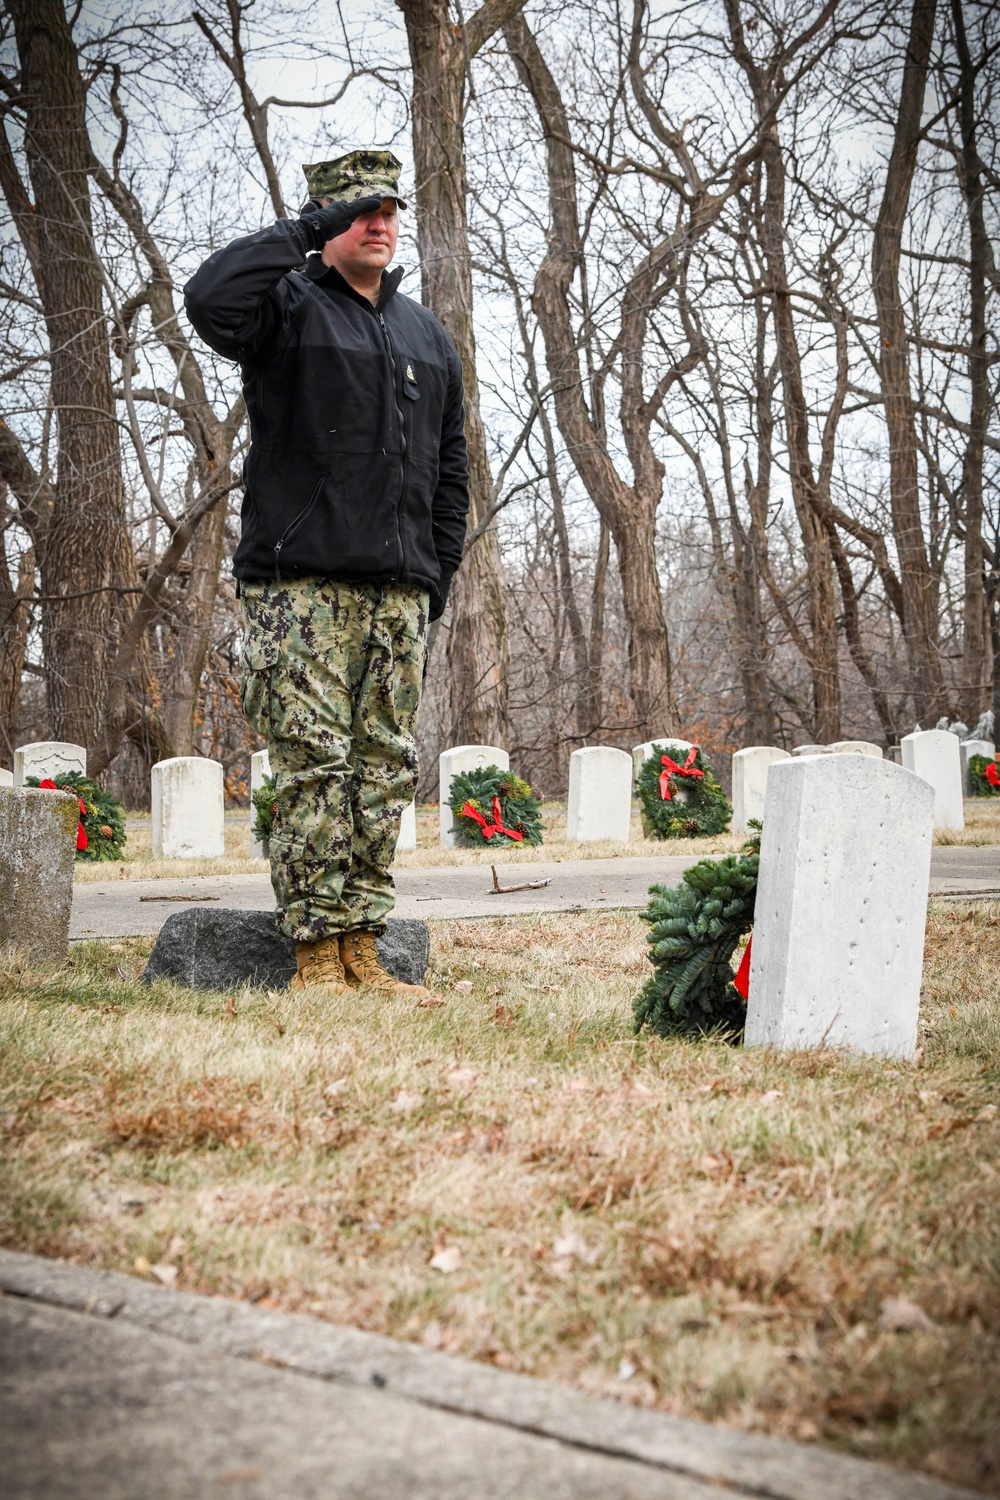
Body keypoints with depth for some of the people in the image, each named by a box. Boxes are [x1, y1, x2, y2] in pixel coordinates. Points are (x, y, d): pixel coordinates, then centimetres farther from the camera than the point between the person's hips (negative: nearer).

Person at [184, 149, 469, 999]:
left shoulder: (427, 336, 22)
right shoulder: (287, 308, 3)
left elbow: (450, 466, 24)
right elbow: (209, 299, -21)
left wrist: (441, 570, 15)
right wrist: (306, 231, -12)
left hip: (400, 592, 6)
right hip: (302, 582, -6)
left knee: (386, 768, 4)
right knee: (313, 767, -9)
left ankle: (362, 953, 9)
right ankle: (316, 959, -5)